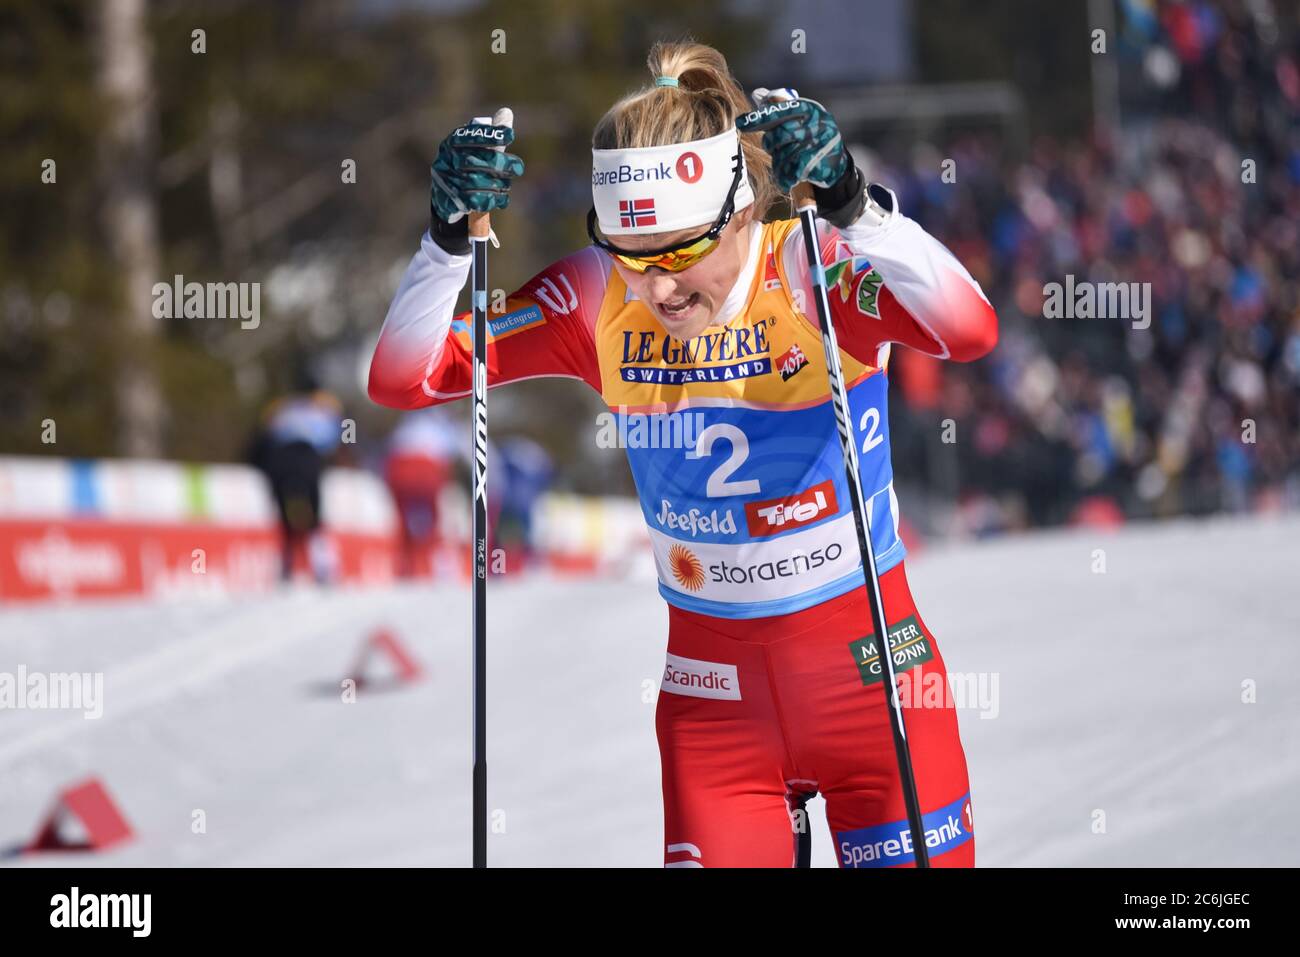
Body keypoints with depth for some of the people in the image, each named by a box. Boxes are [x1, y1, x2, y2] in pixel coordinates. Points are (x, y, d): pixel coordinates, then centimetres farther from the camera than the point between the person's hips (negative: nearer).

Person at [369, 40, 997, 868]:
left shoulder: (814, 270, -17)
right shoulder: (600, 299, -9)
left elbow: (971, 332, -34)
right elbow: (402, 378, -10)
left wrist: (852, 206, -44)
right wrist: (451, 238, -24)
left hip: (871, 668, -2)